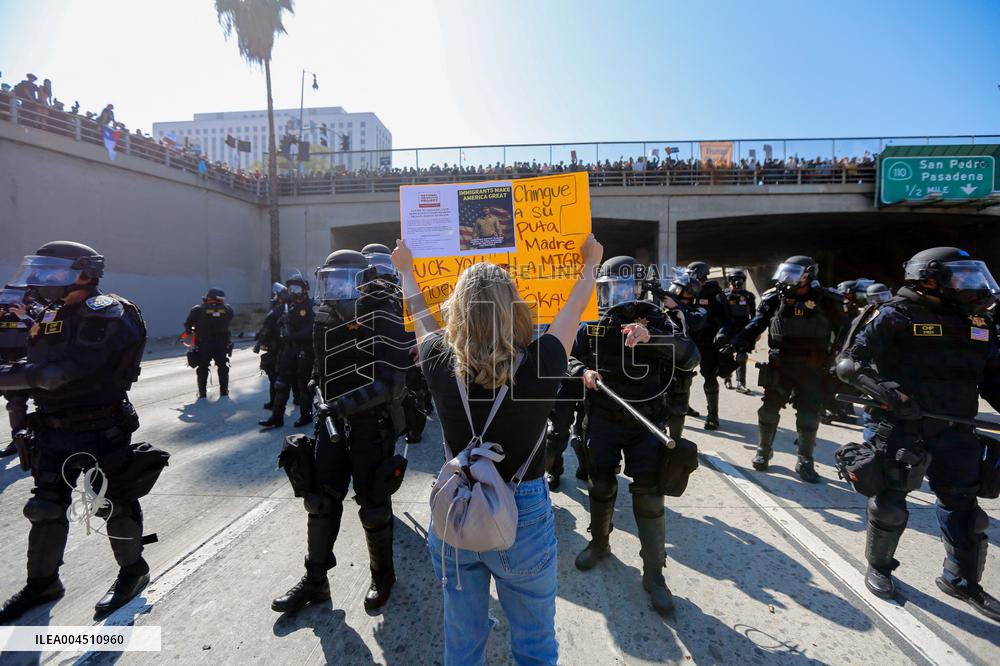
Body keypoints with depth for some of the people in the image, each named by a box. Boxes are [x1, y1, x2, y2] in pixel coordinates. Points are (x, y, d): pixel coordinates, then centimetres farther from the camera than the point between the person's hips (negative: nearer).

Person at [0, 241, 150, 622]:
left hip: (101, 431, -8)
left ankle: (133, 570, 23)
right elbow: (37, 370, 15)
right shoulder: (48, 318, 12)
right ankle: (42, 583, 33)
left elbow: (62, 371, -24)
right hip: (53, 430, 8)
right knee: (45, 507, 15)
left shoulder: (106, 314, -16)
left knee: (113, 502, 4)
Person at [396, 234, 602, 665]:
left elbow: (421, 317, 5)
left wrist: (405, 268, 24)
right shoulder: (541, 366, -21)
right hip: (524, 517, -2)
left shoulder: (441, 367, -17)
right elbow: (573, 311, -2)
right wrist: (590, 262, 18)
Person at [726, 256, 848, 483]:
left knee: (809, 415, 6)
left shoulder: (826, 300, -3)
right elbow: (756, 324, -2)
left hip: (812, 369, 0)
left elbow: (842, 330, 3)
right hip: (780, 365, 1)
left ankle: (805, 462, 21)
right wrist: (735, 343, -15)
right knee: (769, 409, 5)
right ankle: (763, 450, 25)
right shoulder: (775, 298, -1)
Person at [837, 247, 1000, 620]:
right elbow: (849, 363, -17)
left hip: (954, 431, 6)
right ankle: (878, 568, 27)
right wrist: (884, 388, -32)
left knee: (962, 504, 14)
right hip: (898, 426, -6)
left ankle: (962, 580, 34)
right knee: (890, 502, 5)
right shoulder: (894, 316, -10)